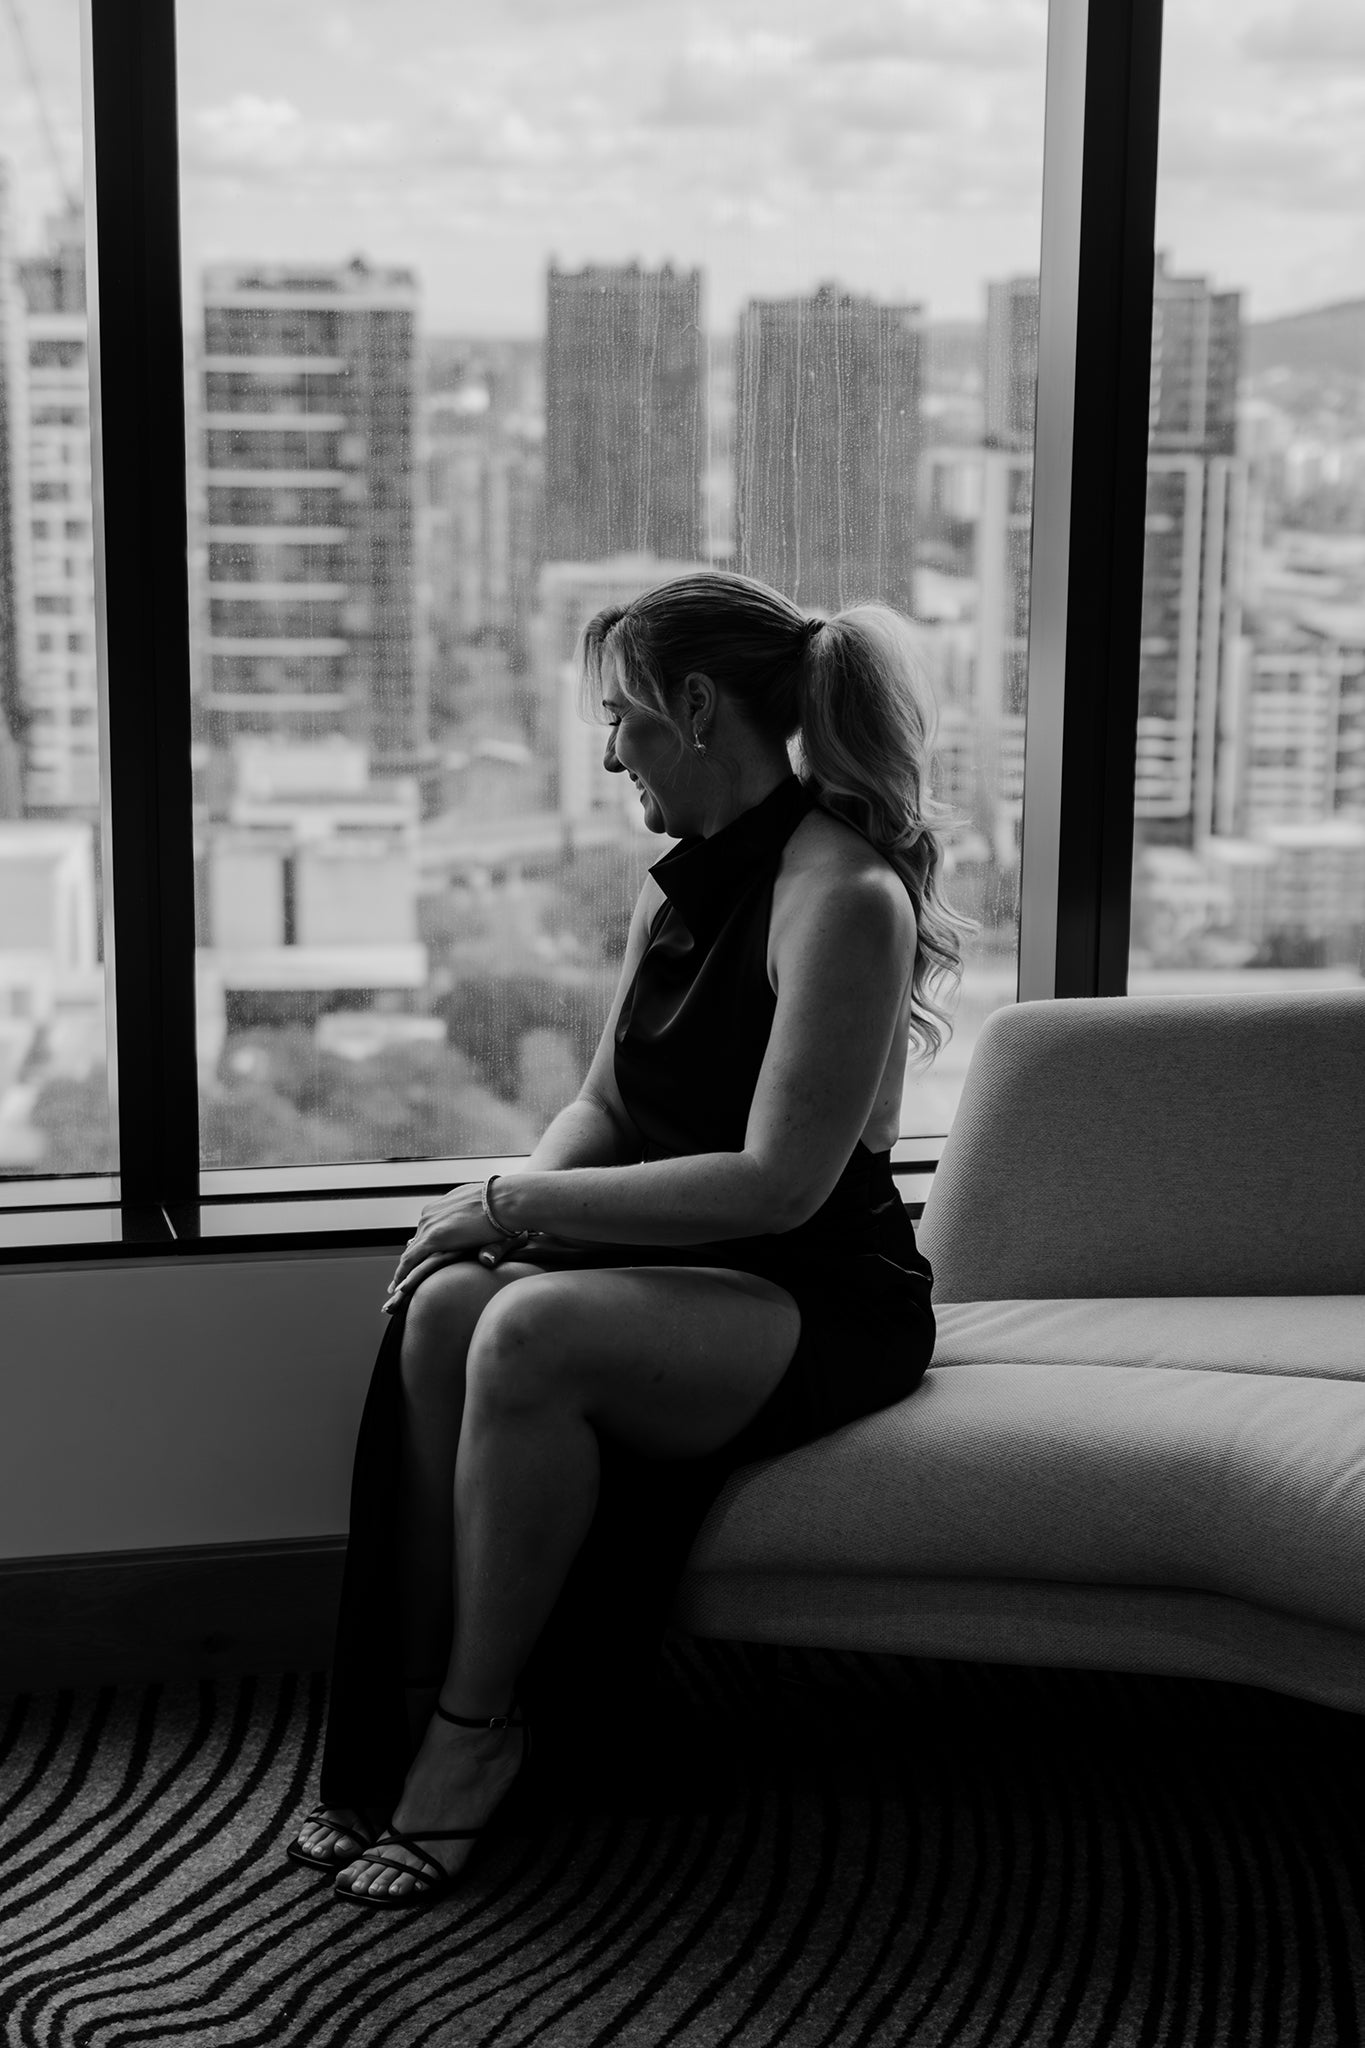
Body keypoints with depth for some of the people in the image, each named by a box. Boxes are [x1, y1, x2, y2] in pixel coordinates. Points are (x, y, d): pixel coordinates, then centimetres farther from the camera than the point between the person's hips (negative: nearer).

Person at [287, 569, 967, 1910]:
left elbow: (779, 1181, -23)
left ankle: (475, 1724, -14)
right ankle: (404, 1710, -14)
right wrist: (511, 1202, -6)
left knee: (531, 1333, -32)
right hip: (679, 1272, 8)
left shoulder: (845, 896, -18)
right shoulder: (679, 884, 11)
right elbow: (607, 1103, 16)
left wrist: (517, 1201, -19)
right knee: (444, 1306, -21)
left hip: (827, 1298, -8)